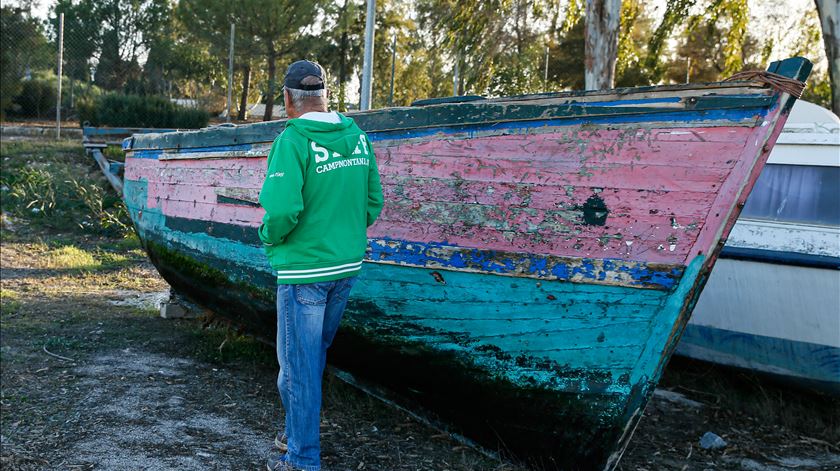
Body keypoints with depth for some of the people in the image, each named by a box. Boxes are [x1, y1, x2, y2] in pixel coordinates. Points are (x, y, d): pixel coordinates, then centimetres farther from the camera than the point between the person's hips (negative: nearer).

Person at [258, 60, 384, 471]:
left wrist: (268, 238, -4)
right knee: (313, 355, 22)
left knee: (299, 363, 5)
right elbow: (373, 202, 7)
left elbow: (282, 209, -24)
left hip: (303, 270, -7)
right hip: (347, 266, 7)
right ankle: (300, 433, 36)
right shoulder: (357, 137, 3)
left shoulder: (293, 140, -16)